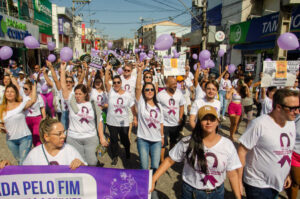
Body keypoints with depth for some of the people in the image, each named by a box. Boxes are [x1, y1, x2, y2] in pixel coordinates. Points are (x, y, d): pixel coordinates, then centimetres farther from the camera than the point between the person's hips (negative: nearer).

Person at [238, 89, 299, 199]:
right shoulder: (259, 124, -22)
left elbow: (287, 151, 14)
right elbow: (242, 151, -20)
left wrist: (287, 174, 18)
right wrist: (239, 179, -18)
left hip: (278, 184, 7)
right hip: (258, 185, -7)